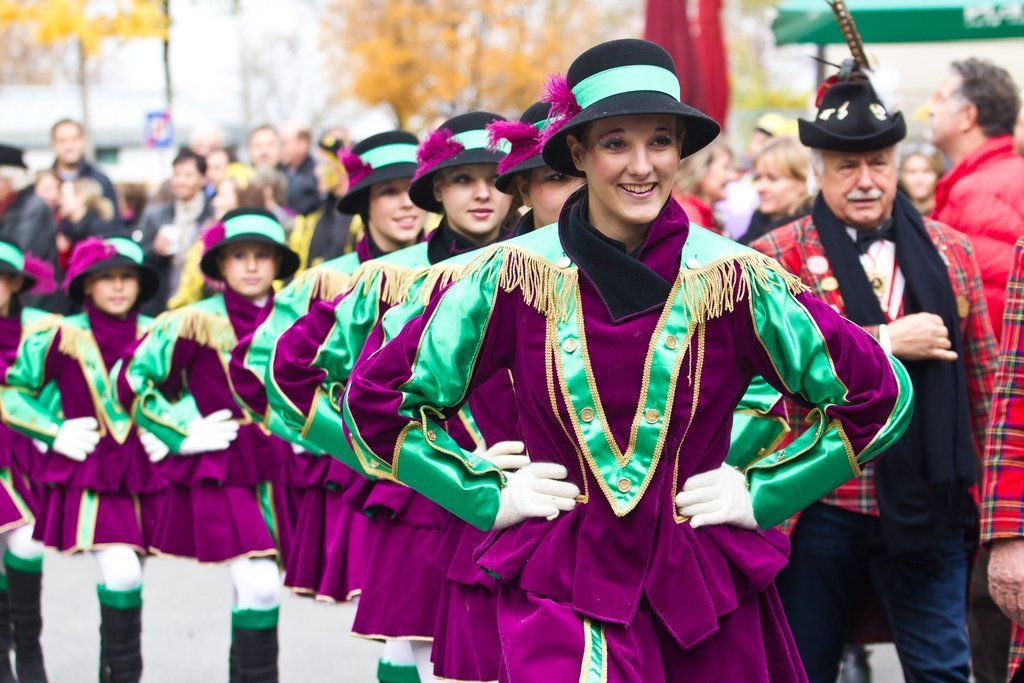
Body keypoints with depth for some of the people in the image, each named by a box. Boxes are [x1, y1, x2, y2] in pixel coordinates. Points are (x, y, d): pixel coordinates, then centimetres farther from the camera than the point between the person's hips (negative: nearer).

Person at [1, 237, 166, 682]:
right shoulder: (60, 337, -6)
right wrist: (56, 433, -7)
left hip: (140, 474, 4)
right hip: (85, 474, -4)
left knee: (126, 579, 9)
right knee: (123, 574, -19)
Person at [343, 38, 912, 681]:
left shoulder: (735, 278, -4)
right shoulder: (516, 276, -4)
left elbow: (879, 391, 4)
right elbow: (376, 397, 4)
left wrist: (764, 491, 0)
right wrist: (489, 495, 0)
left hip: (705, 587, 1)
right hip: (559, 590, -1)